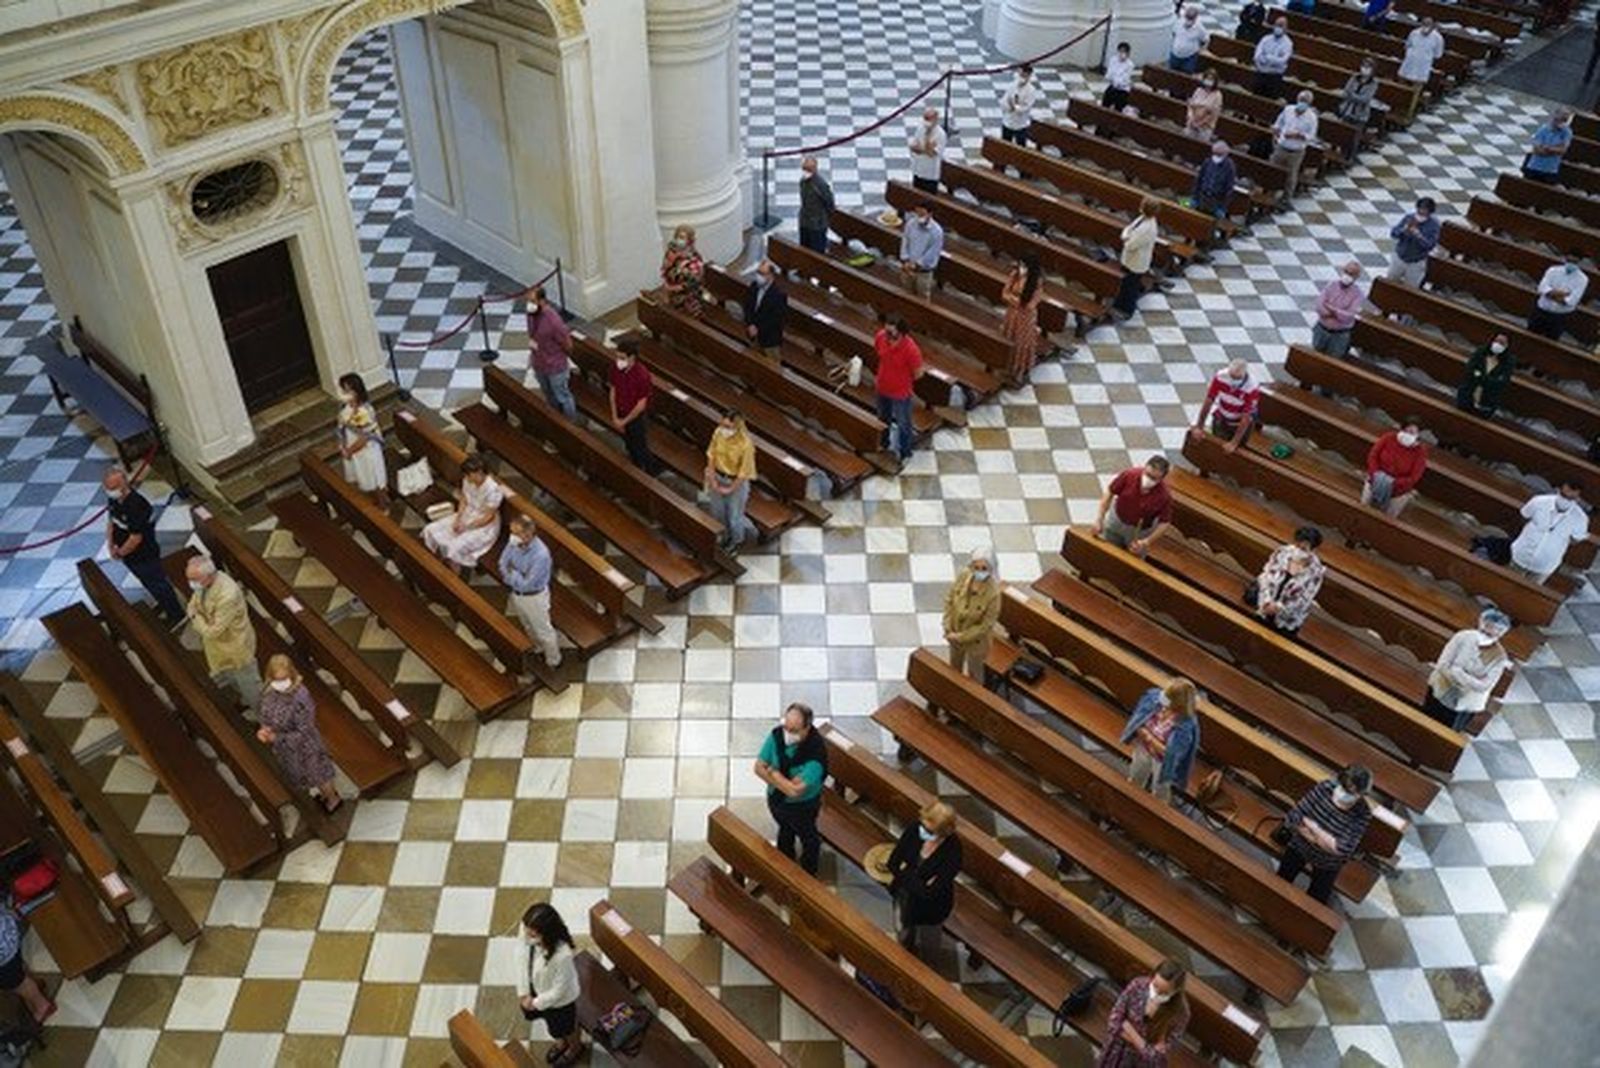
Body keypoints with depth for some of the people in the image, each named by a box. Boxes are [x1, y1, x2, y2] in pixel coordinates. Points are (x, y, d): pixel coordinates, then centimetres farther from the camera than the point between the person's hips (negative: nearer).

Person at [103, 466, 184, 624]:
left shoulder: (136, 505, -35)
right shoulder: (113, 499, -8)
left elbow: (136, 538, -30)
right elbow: (111, 520, 9)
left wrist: (120, 553, -16)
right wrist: (110, 545, -1)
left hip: (144, 556, -8)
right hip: (129, 554, 8)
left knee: (157, 585, 9)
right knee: (147, 582, 28)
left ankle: (176, 616, 26)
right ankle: (163, 604, 51)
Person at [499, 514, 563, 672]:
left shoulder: (541, 555, -37)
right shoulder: (514, 542, -16)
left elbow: (526, 584, -32)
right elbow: (503, 564, -5)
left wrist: (511, 573, -19)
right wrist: (515, 577, -22)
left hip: (534, 597, -7)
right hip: (516, 594, 7)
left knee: (544, 631, 16)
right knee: (529, 627, 29)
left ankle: (553, 662, 39)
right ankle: (541, 650, 56)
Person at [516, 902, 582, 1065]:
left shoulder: (562, 955, -45)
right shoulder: (528, 938, -28)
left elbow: (559, 990, -29)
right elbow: (522, 960, -8)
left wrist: (536, 1003, -16)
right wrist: (523, 992, -6)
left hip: (559, 1001, -6)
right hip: (536, 990, 6)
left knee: (564, 1027, 27)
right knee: (552, 1025, 34)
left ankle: (575, 1047, 60)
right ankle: (561, 1044, 66)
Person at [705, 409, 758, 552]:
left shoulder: (745, 444, -31)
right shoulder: (718, 432, -17)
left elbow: (744, 472, -21)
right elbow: (711, 455, -3)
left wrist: (731, 489, -14)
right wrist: (712, 479, -6)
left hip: (736, 482, -5)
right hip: (718, 478, 5)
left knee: (734, 516, 14)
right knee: (717, 511, 23)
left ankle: (736, 541, 45)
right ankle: (724, 535, 52)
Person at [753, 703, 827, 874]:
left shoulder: (815, 755, -40)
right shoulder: (777, 734, -25)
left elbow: (794, 790, -38)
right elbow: (759, 767, -14)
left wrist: (772, 772, -25)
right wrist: (784, 782, -28)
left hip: (802, 806, -4)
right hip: (776, 798, 5)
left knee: (808, 838, 25)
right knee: (785, 830, 33)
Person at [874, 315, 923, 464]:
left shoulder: (911, 350, -35)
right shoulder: (880, 337, -21)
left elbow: (918, 374, -17)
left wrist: (902, 380, -2)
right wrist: (881, 375, 9)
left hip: (900, 393, -5)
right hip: (882, 389, 5)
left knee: (903, 424, 20)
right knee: (883, 418, 30)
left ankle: (905, 453, 46)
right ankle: (884, 443, 58)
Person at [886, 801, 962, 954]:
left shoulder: (952, 853, -37)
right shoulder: (915, 829, -24)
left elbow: (930, 892, -33)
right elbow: (893, 862, -13)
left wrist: (904, 872, -23)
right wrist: (914, 879, -25)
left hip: (929, 908, -4)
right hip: (904, 894, 4)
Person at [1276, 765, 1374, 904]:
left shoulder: (1363, 814, -29)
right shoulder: (1326, 787, -27)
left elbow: (1343, 849, -33)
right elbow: (1293, 817, -24)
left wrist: (1312, 825, -29)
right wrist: (1319, 840, -30)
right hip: (1298, 848, 2)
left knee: (1315, 902, 17)